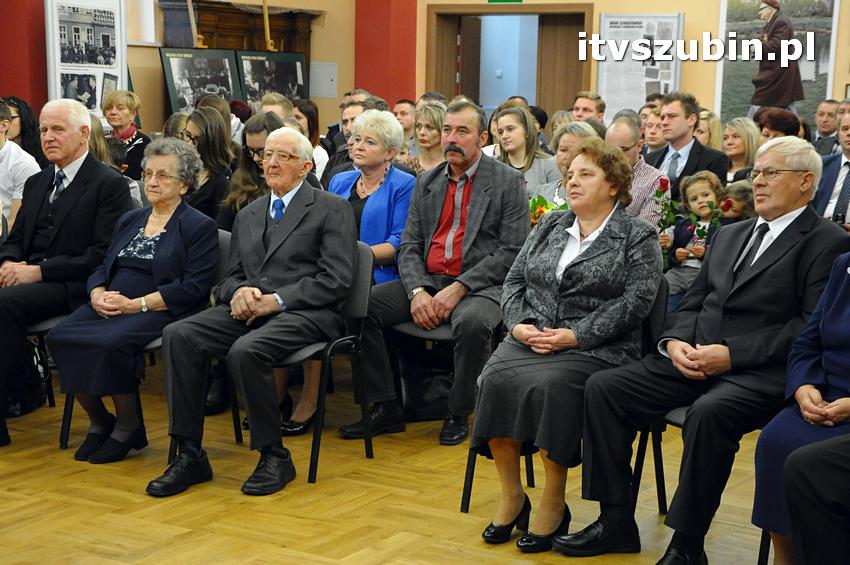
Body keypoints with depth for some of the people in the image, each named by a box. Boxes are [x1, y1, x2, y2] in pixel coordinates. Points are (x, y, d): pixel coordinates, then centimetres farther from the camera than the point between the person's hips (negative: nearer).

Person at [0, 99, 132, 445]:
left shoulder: (109, 184, -5)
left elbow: (103, 255, -12)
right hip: (28, 278, 7)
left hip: (74, 286, -7)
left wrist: (39, 271, -17)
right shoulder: (36, 183, 20)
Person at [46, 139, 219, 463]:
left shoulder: (200, 227, 1)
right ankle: (98, 421, -3)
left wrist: (136, 304, -17)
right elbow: (102, 268, 21)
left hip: (158, 312, -6)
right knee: (60, 337, -20)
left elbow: (193, 288, -11)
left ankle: (128, 427, -11)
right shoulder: (129, 220, 23)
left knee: (110, 342, -34)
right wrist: (98, 295, -4)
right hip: (108, 307, 7)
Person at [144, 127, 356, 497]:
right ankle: (189, 455, -16)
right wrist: (239, 292, -4)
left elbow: (337, 280, -6)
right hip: (249, 311, 6)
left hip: (305, 313, -6)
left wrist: (276, 299, -13)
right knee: (178, 336, -21)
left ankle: (274, 456, -16)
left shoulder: (332, 210, 5)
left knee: (246, 351, -35)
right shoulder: (248, 215, 24)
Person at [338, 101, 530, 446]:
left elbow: (512, 252, -8)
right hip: (427, 280, 5)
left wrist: (459, 288, -17)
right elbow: (409, 245, 11)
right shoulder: (426, 182, 15)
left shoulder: (507, 181, -1)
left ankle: (458, 415, -14)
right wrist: (417, 291, -10)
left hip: (480, 284, -5)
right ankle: (385, 408, -6)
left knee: (472, 322, -38)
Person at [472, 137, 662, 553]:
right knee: (495, 378, -26)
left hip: (595, 347, -4)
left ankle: (554, 503, -18)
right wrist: (519, 324, -4)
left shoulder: (637, 239, 4)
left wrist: (575, 335, -17)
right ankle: (511, 495, -13)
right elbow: (514, 280, 16)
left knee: (548, 384, -34)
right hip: (530, 337, 5)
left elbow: (635, 303, -8)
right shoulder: (549, 226, 20)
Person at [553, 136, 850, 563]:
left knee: (708, 412, -37)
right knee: (602, 387, -10)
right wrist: (675, 342, -2)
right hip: (694, 360, 7)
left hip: (761, 371, -7)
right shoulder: (729, 235, 22)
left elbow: (812, 326, -12)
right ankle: (616, 523, -3)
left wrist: (732, 353, -18)